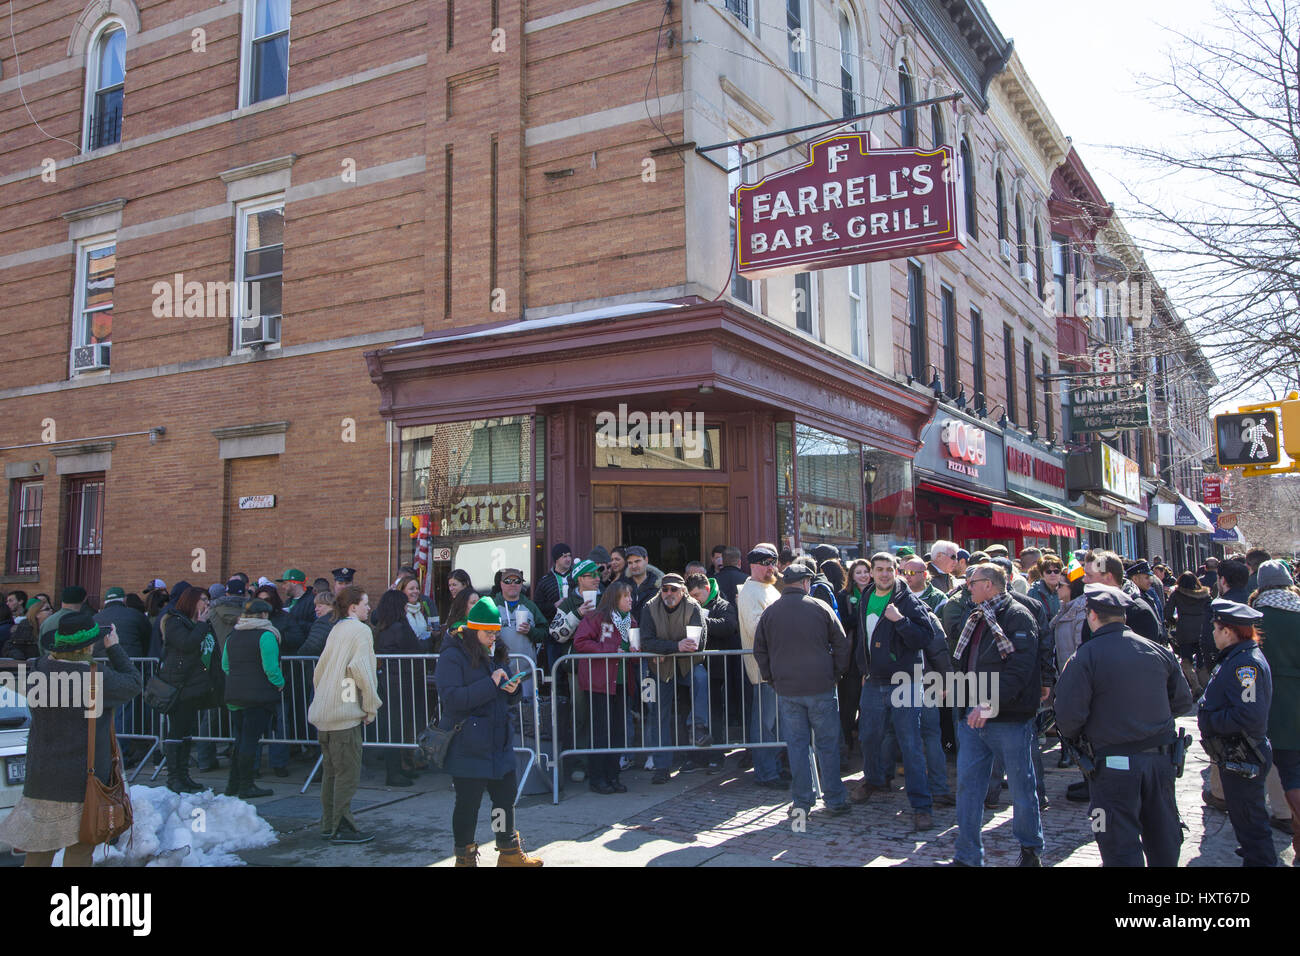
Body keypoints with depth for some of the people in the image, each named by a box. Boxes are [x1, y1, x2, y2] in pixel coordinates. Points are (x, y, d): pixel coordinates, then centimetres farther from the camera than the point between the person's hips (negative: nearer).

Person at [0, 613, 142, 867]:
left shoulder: (42, 668, -2)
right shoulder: (95, 678, -19)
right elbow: (133, 683, -3)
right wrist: (114, 648, 4)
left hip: (41, 776, 6)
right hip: (83, 777, -6)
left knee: (39, 850, 15)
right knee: (79, 850, 7)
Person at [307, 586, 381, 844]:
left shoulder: (336, 630, 15)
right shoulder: (360, 630, -8)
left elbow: (319, 670, 17)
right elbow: (360, 668, -19)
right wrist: (371, 706, -11)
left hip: (324, 712, 8)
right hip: (346, 711, -8)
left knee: (331, 769, 15)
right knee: (348, 771, -3)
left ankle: (328, 824, 21)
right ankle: (342, 828, -1)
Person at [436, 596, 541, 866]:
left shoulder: (497, 652, 11)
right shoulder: (452, 656, -12)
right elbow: (451, 698, -23)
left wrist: (511, 688, -2)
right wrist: (490, 684, -25)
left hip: (499, 740, 7)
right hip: (468, 744, -7)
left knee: (506, 796, 13)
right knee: (468, 802, 3)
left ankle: (510, 853, 26)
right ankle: (465, 857, 19)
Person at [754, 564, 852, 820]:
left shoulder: (769, 613, 4)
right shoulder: (820, 608, -3)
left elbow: (760, 651, 10)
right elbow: (841, 645, 2)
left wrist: (771, 679, 18)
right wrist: (835, 673, 12)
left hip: (786, 690, 2)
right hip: (821, 688, -2)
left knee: (797, 745, 6)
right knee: (827, 744, 7)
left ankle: (802, 803, 9)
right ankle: (835, 800, 12)